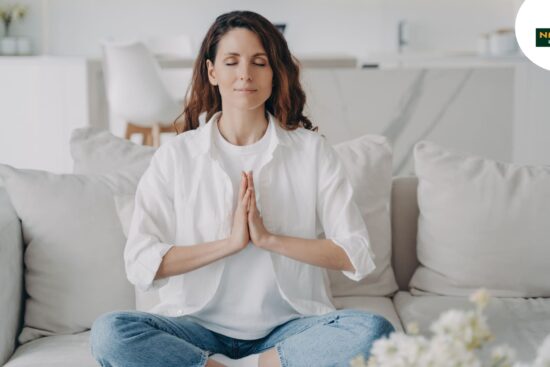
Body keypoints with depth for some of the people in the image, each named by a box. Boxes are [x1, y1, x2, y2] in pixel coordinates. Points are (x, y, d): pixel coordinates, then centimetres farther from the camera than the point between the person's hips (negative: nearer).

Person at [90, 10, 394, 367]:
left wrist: (268, 238, -14)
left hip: (288, 325, 0)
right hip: (201, 323, 1)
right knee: (109, 332, -27)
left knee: (374, 331, -28)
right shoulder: (175, 156, 1)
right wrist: (230, 242, -15)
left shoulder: (312, 150, 1)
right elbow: (142, 264, -8)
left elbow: (358, 256, -5)